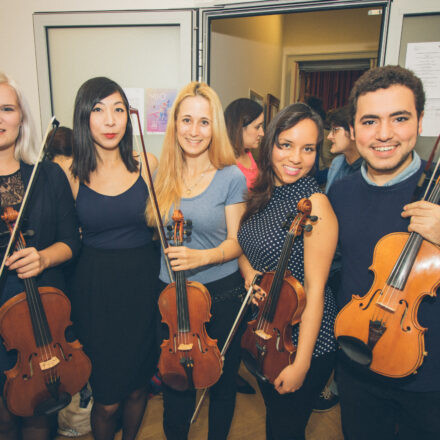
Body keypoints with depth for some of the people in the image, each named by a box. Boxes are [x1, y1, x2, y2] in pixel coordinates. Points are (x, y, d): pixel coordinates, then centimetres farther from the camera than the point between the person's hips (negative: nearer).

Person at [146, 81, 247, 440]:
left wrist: (201, 256, -24)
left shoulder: (231, 177, -9)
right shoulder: (163, 175, 0)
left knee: (221, 382, 18)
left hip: (222, 295, -2)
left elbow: (235, 242, -8)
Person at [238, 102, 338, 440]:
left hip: (303, 339, -6)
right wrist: (249, 272, -10)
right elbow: (244, 247, 12)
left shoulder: (315, 203, -21)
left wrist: (301, 363, -19)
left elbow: (315, 288, -21)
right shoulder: (262, 194, 0)